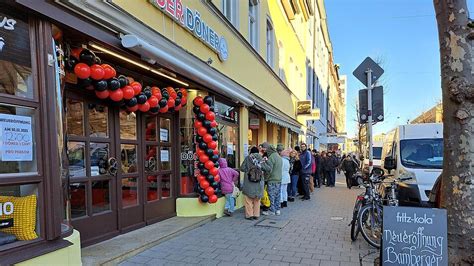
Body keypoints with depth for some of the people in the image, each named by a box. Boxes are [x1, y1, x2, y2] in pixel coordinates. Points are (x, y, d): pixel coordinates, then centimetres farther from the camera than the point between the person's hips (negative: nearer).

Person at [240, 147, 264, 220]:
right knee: (257, 200, 14)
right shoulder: (261, 158, -2)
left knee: (248, 199, 8)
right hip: (259, 183, 2)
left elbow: (242, 168, -6)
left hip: (249, 183, -2)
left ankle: (249, 215, 10)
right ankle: (256, 215, 19)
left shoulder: (248, 158, -6)